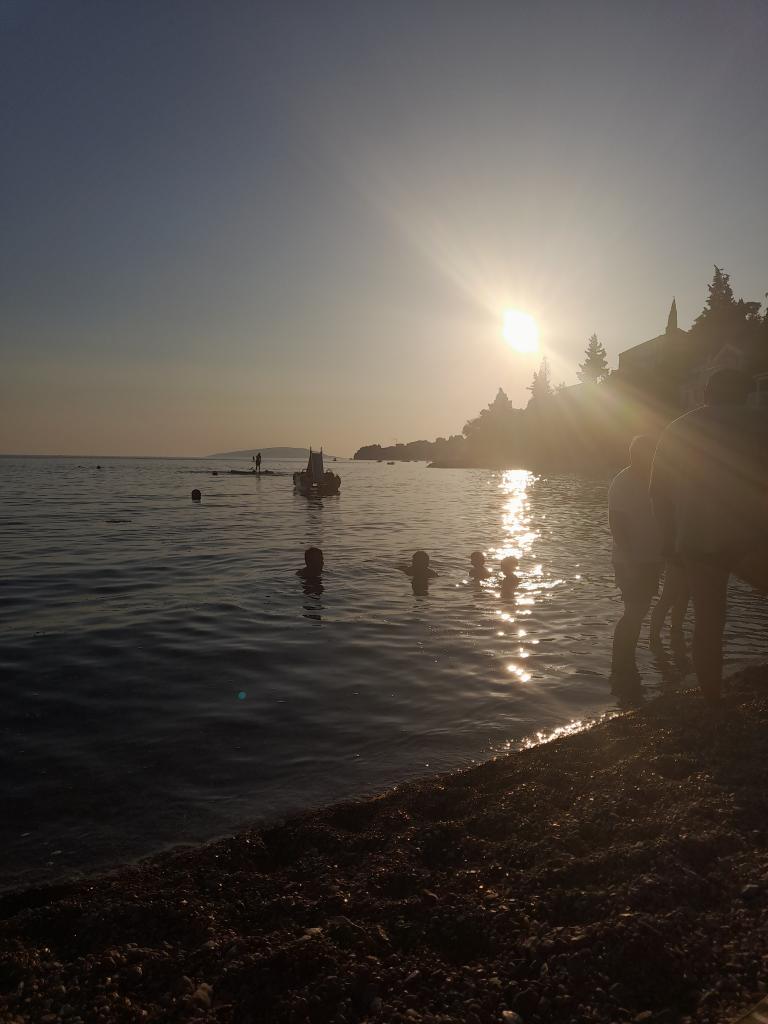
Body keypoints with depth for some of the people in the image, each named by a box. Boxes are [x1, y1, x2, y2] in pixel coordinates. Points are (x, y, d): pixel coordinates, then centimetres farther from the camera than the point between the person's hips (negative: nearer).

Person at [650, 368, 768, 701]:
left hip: (696, 543, 4)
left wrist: (672, 537, 18)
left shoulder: (678, 429, 9)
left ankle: (711, 700, 15)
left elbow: (659, 492, 11)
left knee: (707, 622, 12)